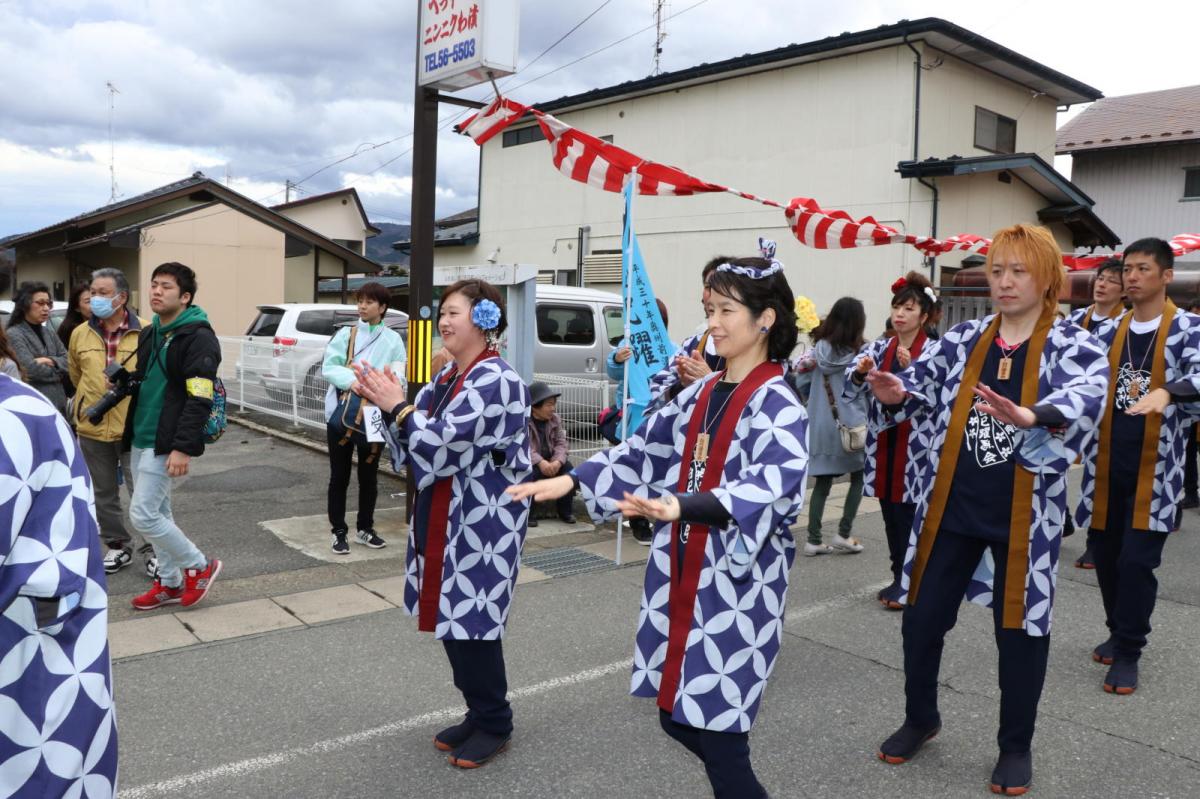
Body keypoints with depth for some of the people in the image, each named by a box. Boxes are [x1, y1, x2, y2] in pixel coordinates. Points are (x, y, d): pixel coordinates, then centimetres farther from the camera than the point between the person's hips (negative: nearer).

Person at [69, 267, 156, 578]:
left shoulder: (145, 333, -9)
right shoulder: (80, 335, 4)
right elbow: (76, 375, 19)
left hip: (133, 428, -4)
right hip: (92, 428, 4)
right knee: (104, 494, 14)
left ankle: (151, 550, 14)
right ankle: (117, 546, 29)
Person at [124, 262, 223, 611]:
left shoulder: (198, 337, -14)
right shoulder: (149, 335, 13)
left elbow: (199, 399, -21)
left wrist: (183, 448, -26)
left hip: (165, 444, -9)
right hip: (139, 440, 9)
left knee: (142, 514, -9)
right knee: (157, 513, 13)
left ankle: (200, 566, 8)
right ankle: (170, 583, 24)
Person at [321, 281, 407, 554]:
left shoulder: (393, 339, 2)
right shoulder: (345, 334, 2)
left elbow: (398, 376, -5)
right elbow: (328, 367, -7)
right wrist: (351, 380, -25)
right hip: (341, 412, 0)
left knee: (369, 476, 13)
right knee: (340, 476, 7)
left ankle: (365, 529, 27)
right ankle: (339, 532, 18)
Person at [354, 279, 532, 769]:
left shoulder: (496, 381, -16)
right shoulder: (447, 376, 11)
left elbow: (445, 441, -24)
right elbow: (415, 442, 10)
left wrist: (397, 406, -16)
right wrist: (390, 403, -5)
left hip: (482, 524, -9)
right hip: (445, 519, 9)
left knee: (472, 620, 0)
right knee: (452, 618, 14)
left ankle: (494, 724, 18)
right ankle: (479, 714, 30)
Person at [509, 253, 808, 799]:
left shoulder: (779, 408, -13)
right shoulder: (698, 395, 9)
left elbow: (767, 487, -30)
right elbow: (644, 449, 16)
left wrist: (680, 507, -45)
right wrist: (571, 480, 5)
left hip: (737, 588, -7)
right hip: (681, 578, 7)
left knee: (717, 729, -1)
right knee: (677, 717, 15)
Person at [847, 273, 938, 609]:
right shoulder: (879, 348, 8)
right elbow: (849, 389, -3)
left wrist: (912, 370, -32)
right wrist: (860, 372, -24)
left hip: (916, 449, -5)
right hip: (882, 446, 5)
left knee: (910, 514, -1)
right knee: (890, 514, 12)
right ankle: (899, 578, 25)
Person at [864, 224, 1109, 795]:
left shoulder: (1073, 345, -6)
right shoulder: (962, 339, 5)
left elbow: (1087, 397, -27)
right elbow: (921, 385, 1)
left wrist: (1030, 417, -48)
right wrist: (895, 394, -23)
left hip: (1024, 516, -3)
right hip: (951, 508, 3)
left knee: (1020, 628, 8)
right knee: (922, 617, 8)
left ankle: (1016, 746, 30)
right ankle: (920, 718, 33)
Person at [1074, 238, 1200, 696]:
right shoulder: (1108, 333, 9)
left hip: (1155, 469, -4)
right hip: (1107, 465, 5)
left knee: (1137, 560, -6)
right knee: (1105, 553, 12)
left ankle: (1128, 652, 10)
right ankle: (1120, 632, 33)